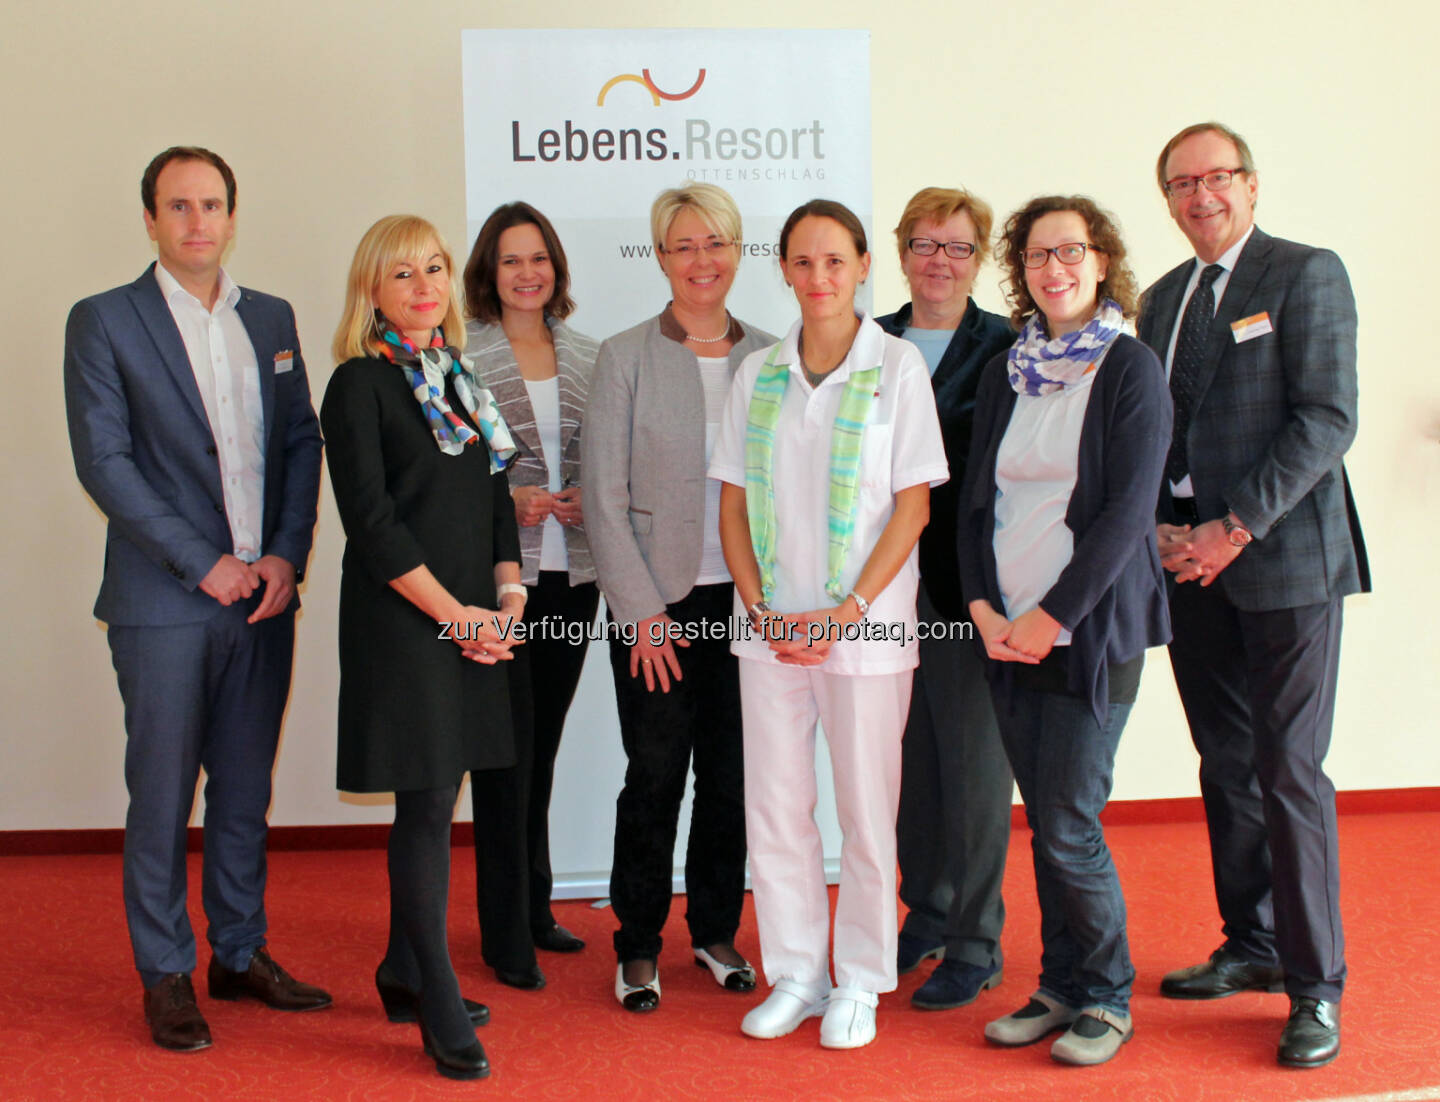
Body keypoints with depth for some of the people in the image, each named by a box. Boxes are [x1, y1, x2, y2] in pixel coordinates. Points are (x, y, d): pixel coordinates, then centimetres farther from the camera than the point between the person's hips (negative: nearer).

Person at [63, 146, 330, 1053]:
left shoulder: (272, 319, 12)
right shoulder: (104, 322, -2)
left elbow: (302, 442, 11)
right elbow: (104, 461, -8)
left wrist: (288, 554, -3)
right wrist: (202, 564, -12)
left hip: (265, 596, 4)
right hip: (165, 602, -4)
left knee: (246, 790, 12)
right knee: (163, 796, 3)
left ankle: (241, 953, 26)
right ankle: (166, 975, 17)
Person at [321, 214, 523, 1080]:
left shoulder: (461, 377, 14)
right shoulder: (361, 384, -6)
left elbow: (495, 495, 16)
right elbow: (371, 520, -12)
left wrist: (508, 592, 2)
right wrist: (455, 613, -12)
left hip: (473, 624, 7)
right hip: (402, 622, -6)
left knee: (434, 800, 12)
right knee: (428, 806, -5)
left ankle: (405, 975, 27)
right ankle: (442, 1016, 3)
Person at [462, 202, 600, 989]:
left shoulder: (587, 357, 11)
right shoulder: (461, 356, -3)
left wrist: (595, 495, -3)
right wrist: (507, 500, -14)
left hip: (572, 570, 4)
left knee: (544, 747, 14)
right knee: (507, 752, -2)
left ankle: (534, 907, 29)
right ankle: (507, 938, 9)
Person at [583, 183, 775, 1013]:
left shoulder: (770, 358, 7)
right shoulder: (626, 356, -1)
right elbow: (604, 496, -4)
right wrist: (642, 610, -9)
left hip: (745, 601, 3)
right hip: (658, 603, -2)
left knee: (731, 776, 9)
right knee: (655, 777, 2)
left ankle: (716, 932, 27)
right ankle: (639, 947, 19)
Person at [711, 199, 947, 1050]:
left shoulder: (898, 366, -2)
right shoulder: (757, 373, 8)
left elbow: (914, 504, -5)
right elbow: (734, 503, 9)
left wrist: (848, 612, -13)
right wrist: (760, 607, -4)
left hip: (866, 624, -3)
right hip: (770, 625, 3)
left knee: (867, 812, 5)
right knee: (774, 808, 8)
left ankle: (860, 982, 21)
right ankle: (796, 975, 23)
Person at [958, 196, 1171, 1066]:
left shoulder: (1131, 368, -5)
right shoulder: (1007, 372, 11)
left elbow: (1127, 510, -12)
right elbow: (977, 496, 11)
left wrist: (1052, 617, -14)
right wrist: (983, 605, -2)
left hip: (1090, 629, -5)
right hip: (1009, 630, 5)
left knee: (1070, 826, -4)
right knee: (1043, 823, 10)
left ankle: (1105, 998, 15)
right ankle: (1060, 985, 24)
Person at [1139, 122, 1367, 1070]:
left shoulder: (1308, 275, -3)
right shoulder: (1164, 298, 16)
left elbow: (1328, 418, -12)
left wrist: (1235, 528, -15)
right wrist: (1163, 528, 0)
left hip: (1284, 558, -6)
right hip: (1191, 562, 6)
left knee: (1289, 771, -5)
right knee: (1226, 766, 11)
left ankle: (1317, 986, 6)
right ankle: (1253, 945, 25)